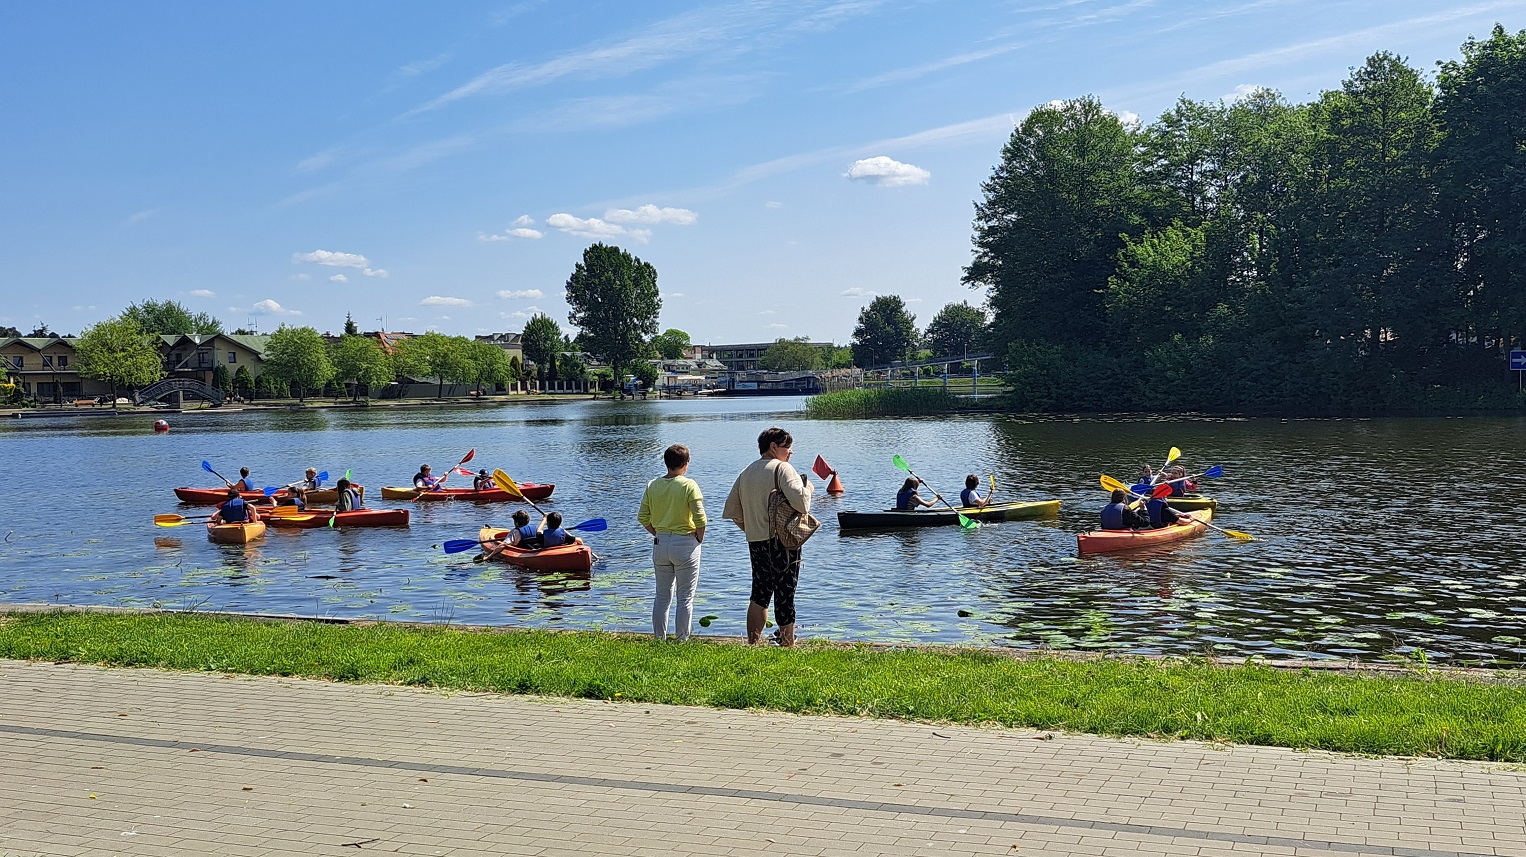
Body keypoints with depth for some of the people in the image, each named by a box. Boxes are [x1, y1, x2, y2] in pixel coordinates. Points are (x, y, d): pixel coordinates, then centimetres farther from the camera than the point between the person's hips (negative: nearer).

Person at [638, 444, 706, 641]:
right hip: (686, 544, -5)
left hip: (660, 544, 5)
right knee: (685, 597, 4)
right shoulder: (689, 485, -11)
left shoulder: (652, 485, 3)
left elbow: (643, 518, 4)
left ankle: (659, 638, 17)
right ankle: (681, 640, 5)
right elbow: (700, 519, -15)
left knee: (662, 596, 14)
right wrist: (699, 538, 0)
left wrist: (658, 534, 14)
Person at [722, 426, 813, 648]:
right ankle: (787, 645, 4)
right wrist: (807, 487, -4)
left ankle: (752, 643, 17)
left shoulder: (746, 472, 14)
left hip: (755, 542, 7)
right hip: (782, 540, -6)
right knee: (785, 596, 0)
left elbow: (731, 511, 16)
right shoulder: (781, 468, -9)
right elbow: (799, 502, -23)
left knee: (759, 594, 17)